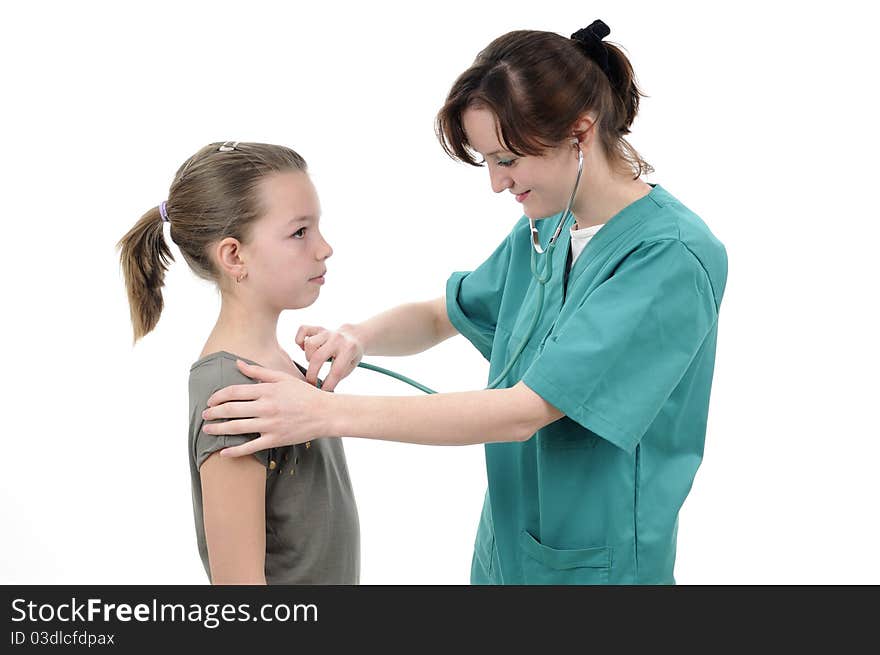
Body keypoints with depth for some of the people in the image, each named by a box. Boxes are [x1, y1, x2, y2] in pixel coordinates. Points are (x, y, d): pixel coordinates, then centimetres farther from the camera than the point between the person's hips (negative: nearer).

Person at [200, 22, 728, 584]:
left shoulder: (674, 257, -24)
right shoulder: (545, 230, 1)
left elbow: (523, 411, -29)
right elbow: (441, 315, 13)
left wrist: (329, 413, -29)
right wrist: (361, 337, -10)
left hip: (595, 563, -6)